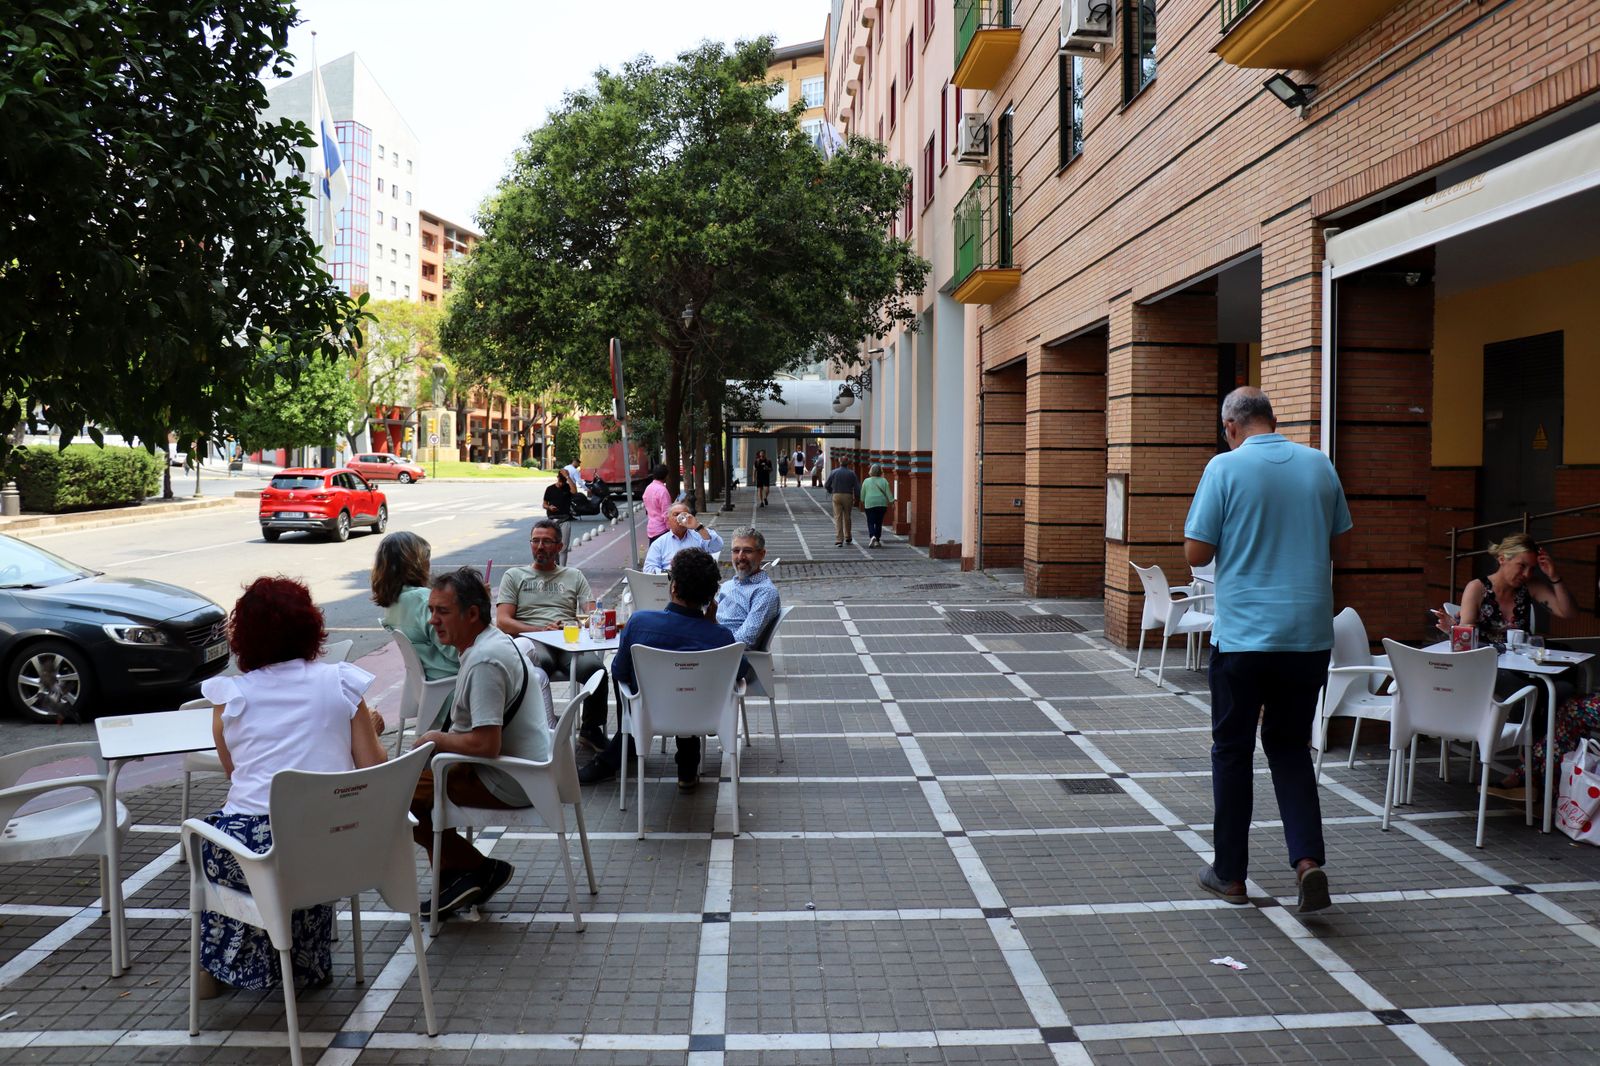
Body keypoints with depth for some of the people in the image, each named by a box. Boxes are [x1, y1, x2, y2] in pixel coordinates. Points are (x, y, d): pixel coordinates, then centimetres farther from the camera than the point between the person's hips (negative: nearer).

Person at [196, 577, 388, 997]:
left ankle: (218, 967, 40)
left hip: (253, 852, 0)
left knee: (213, 829, 32)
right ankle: (311, 963, 43)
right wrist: (369, 727, 21)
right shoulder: (341, 683, 0)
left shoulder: (229, 695, 2)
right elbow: (374, 769, 1)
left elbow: (233, 771, 16)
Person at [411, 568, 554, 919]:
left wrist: (438, 739, -12)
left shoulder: (484, 660, -24)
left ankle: (478, 868, 4)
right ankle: (454, 877, 18)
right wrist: (441, 738, 10)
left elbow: (486, 744, -29)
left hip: (510, 784, -11)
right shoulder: (496, 641, 10)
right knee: (416, 773, 21)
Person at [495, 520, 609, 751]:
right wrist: (540, 630, -6)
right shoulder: (514, 576, 23)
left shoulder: (575, 576, 27)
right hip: (533, 642, -2)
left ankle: (591, 729, -11)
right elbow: (502, 621, 10)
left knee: (595, 666, -33)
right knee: (539, 661, -41)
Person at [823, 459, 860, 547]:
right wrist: (856, 498, 4)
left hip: (836, 496, -1)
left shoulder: (834, 472, 0)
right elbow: (857, 487, -4)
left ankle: (839, 540, -12)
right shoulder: (851, 473, -1)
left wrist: (831, 491, 21)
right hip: (848, 496, 1)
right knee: (847, 517, 15)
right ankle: (847, 538, 27)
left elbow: (826, 485, 3)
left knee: (837, 518, -2)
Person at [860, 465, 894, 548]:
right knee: (879, 523, 10)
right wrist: (892, 501, 4)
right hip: (882, 504, 1)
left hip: (870, 504, -1)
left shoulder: (866, 481, 1)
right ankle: (877, 541, 11)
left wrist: (863, 502, 23)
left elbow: (862, 494, 7)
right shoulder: (884, 481, 1)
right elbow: (888, 493, -1)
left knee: (871, 522, -1)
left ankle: (872, 536, -26)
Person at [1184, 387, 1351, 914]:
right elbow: (1337, 544, 14)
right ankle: (1309, 858, 1)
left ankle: (1230, 873, 18)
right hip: (1310, 634, 4)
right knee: (1290, 746, 17)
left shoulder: (1226, 467, -9)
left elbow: (1196, 553, -8)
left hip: (1243, 635, -4)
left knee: (1233, 750, 9)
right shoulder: (1320, 465, 5)